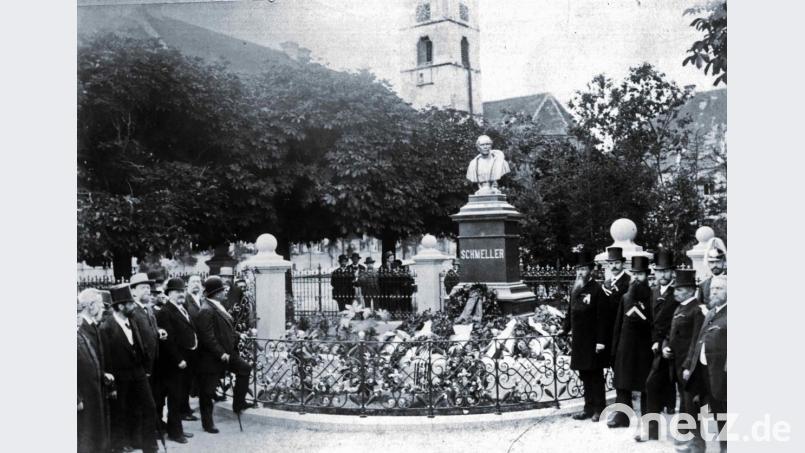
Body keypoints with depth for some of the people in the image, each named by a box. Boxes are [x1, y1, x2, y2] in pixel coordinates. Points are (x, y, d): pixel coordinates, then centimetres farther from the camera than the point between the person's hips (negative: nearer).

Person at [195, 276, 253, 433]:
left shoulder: (218, 307, 8)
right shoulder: (206, 311, -22)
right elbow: (207, 337, -26)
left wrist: (237, 336, 7)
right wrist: (221, 354, -23)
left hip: (226, 353, 9)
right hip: (211, 358, -9)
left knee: (245, 369, 13)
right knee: (207, 391, 4)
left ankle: (238, 403, 22)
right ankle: (207, 423, 17)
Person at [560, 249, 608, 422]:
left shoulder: (597, 290, -11)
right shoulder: (575, 289, 10)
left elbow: (602, 317, -14)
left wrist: (600, 341, -17)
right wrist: (565, 329, 4)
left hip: (593, 341, -6)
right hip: (579, 341, 7)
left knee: (596, 375, 3)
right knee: (584, 375, 13)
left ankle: (599, 409, 13)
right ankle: (589, 408, 23)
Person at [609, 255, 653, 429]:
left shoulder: (651, 297, -4)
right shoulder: (625, 297, 8)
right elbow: (618, 324, 10)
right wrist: (615, 348, 8)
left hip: (644, 347, -4)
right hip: (626, 345, 4)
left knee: (645, 385, 4)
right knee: (622, 383, 7)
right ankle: (622, 416, 16)